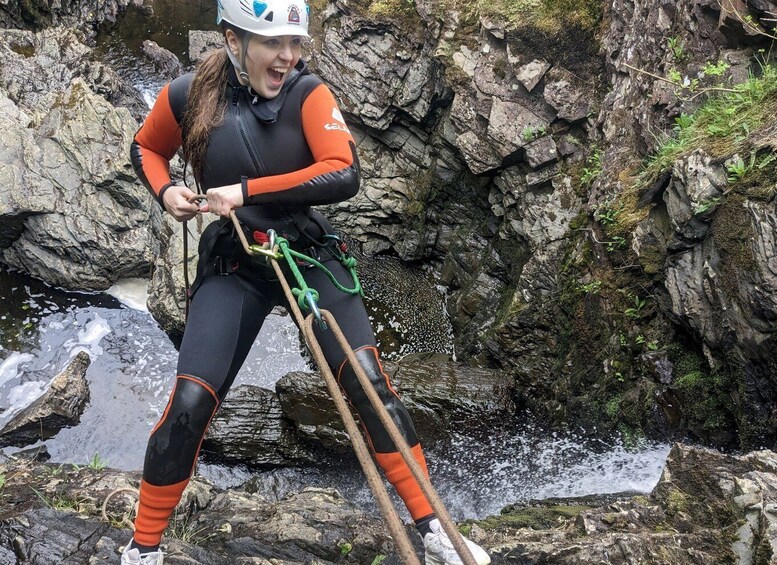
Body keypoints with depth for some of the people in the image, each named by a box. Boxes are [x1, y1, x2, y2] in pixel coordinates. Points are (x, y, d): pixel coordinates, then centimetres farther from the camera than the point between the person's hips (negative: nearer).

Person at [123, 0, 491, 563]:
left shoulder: (308, 93, -10)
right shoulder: (188, 96, -5)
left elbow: (343, 174, -23)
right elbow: (146, 148, 14)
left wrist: (248, 191, -23)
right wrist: (165, 190, -7)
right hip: (231, 266, 1)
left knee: (370, 382, -13)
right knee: (189, 405, -10)